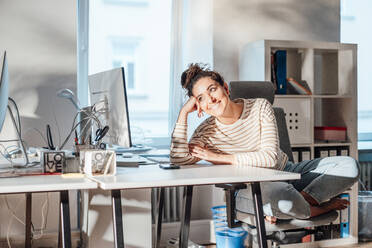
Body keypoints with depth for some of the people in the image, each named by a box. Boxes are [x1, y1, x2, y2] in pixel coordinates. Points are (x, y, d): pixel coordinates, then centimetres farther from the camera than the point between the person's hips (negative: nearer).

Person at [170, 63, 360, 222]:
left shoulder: (260, 107, -10)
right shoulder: (207, 132, -9)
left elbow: (270, 157, -18)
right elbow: (179, 160, -27)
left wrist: (220, 158, -20)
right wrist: (184, 113, -23)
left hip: (286, 172, 3)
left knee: (349, 166, -10)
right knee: (278, 194, -40)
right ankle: (321, 208, -9)